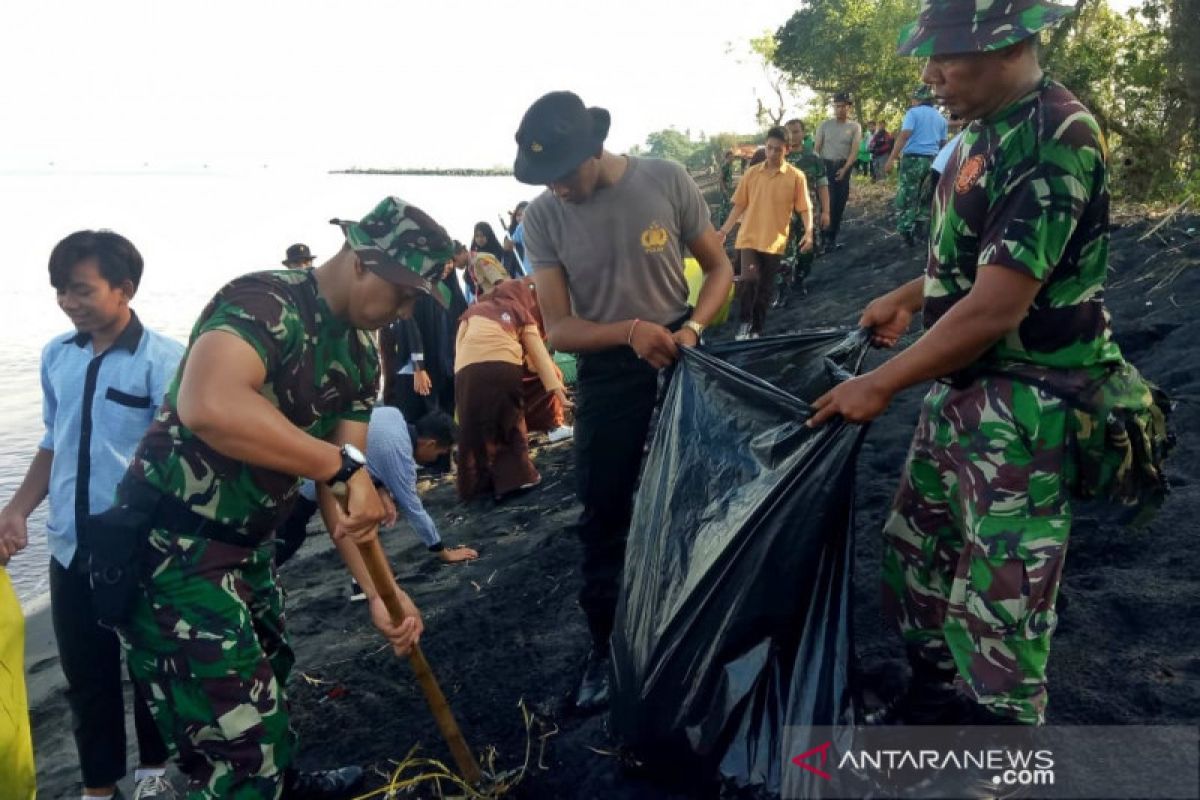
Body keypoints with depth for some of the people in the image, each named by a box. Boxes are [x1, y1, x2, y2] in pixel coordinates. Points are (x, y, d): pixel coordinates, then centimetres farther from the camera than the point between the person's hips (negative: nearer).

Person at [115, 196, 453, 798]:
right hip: (172, 553, -9)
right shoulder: (264, 303, -24)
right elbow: (207, 406, -44)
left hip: (249, 549, 9)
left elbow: (344, 486, 3)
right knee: (241, 743, -2)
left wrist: (377, 591, -7)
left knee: (266, 691, 29)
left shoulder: (360, 356, 4)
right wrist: (343, 464, -37)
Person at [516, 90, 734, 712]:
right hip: (605, 376, 0)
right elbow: (558, 329, -14)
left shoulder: (667, 181, -13)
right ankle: (604, 647, 27)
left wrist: (692, 327, -21)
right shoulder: (542, 217, -11)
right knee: (603, 519, 8)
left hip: (680, 359, 0)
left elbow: (719, 268, -2)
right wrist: (631, 332, -31)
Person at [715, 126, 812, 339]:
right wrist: (723, 230, 3)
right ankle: (745, 321, 2)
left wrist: (809, 232, -15)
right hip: (749, 237, 0)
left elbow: (804, 208, -1)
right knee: (748, 280, -18)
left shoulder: (796, 177, -2)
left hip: (774, 241, 0)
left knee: (765, 289, 7)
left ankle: (756, 329, 22)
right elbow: (739, 205, 7)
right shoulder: (751, 173, 3)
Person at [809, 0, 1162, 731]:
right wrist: (908, 298, 21)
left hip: (1024, 411, -9)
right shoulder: (988, 130, 9)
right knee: (915, 548, 19)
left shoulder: (1056, 140, -21)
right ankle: (939, 697, 39)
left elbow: (997, 308, -25)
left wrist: (881, 385, -19)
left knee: (998, 604, 0)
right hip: (960, 391, 10)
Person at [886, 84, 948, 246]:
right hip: (933, 160, 6)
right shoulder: (940, 118, 16)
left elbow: (904, 135, -14)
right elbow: (942, 143, 16)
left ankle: (908, 232, -7)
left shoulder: (913, 113, -2)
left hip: (913, 158, -5)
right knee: (927, 198, 12)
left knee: (907, 197, -3)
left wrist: (892, 158, -18)